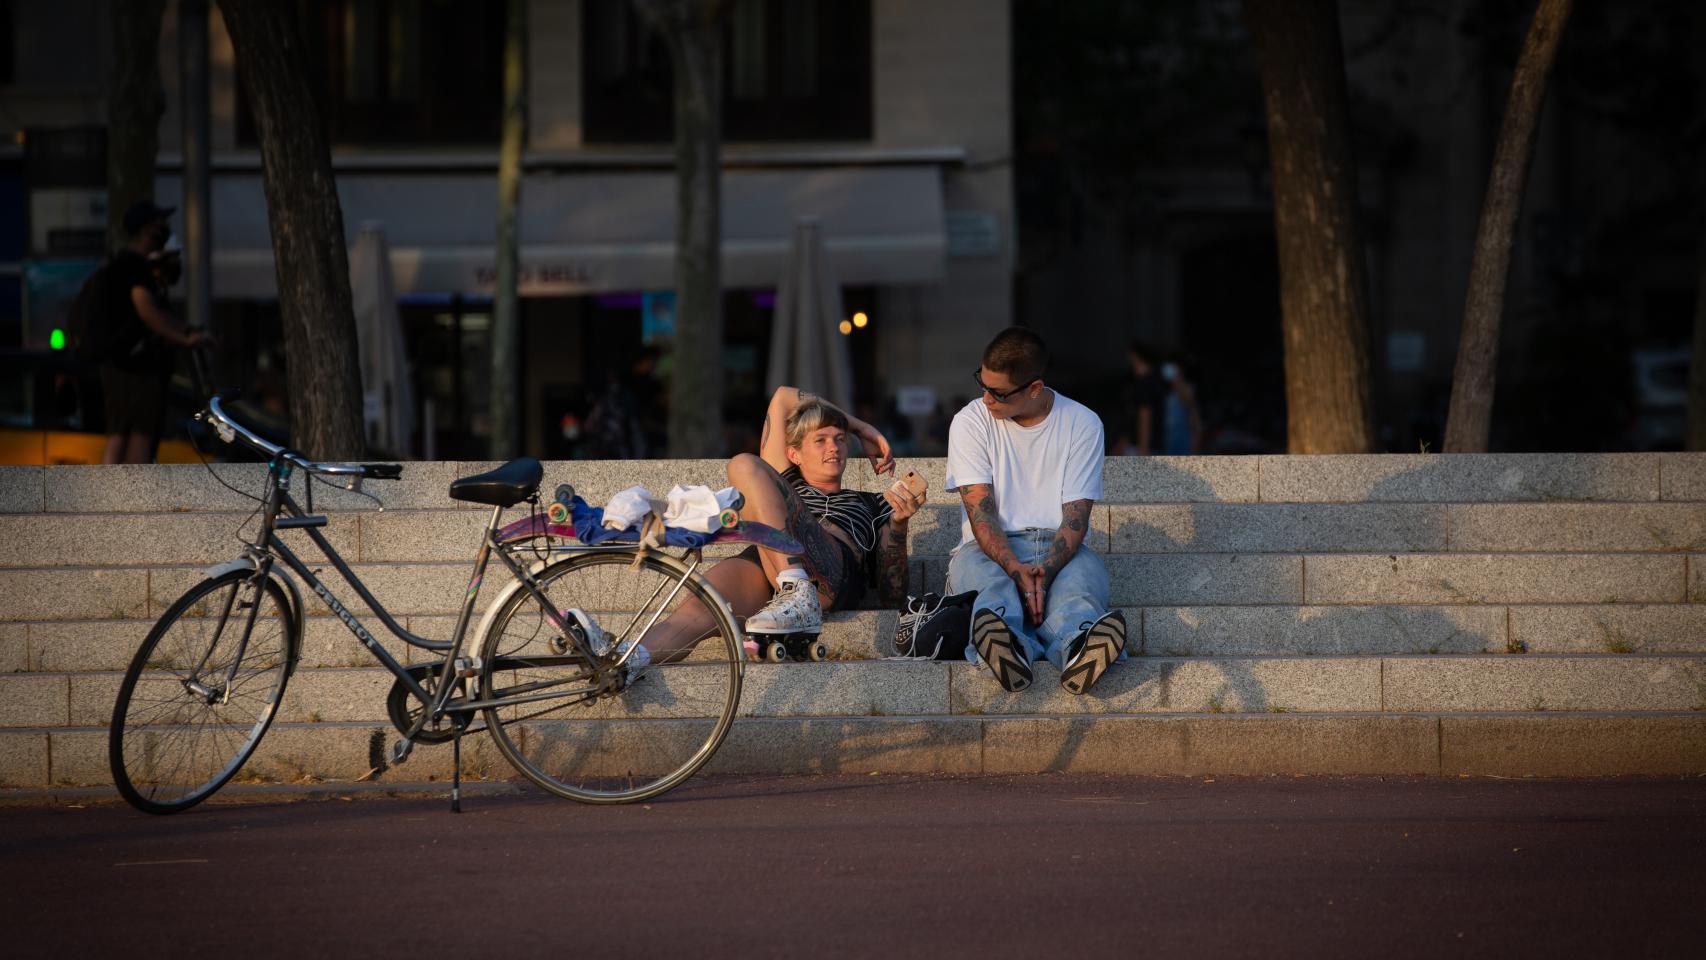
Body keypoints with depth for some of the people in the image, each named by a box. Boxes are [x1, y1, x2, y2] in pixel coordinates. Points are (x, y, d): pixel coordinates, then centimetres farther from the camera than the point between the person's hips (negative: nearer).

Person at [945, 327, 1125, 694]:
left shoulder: (1082, 424, 3)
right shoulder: (971, 422, 3)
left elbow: (1076, 515, -5)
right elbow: (980, 508, -8)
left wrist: (1044, 572, -26)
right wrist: (1017, 571, -27)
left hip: (1060, 549, 0)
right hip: (990, 547, 0)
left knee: (1080, 580, -37)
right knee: (985, 581, -38)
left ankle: (1077, 650, -72)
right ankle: (1008, 649, -73)